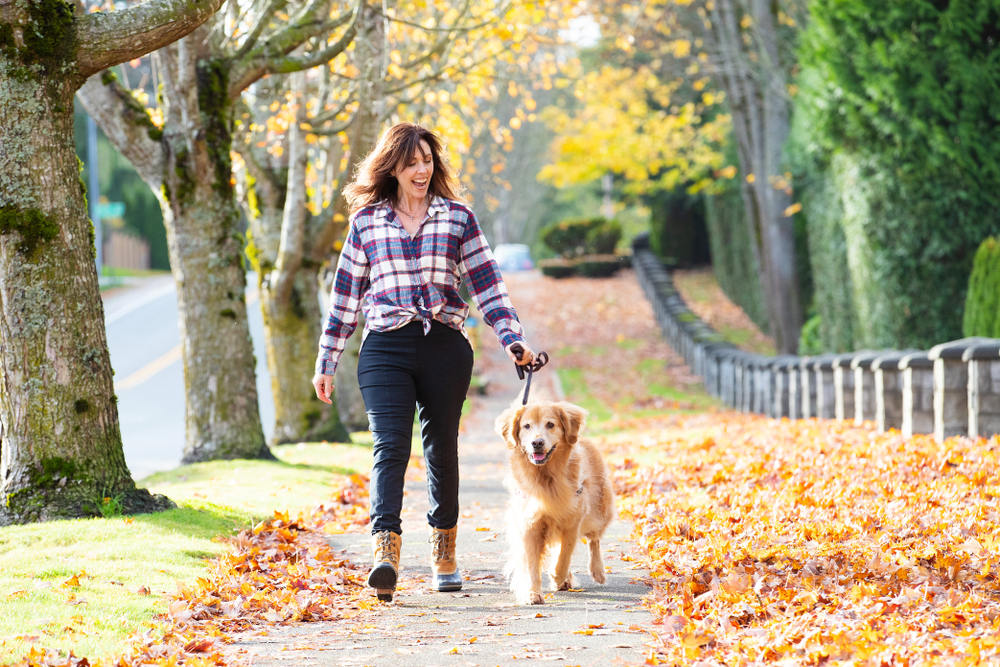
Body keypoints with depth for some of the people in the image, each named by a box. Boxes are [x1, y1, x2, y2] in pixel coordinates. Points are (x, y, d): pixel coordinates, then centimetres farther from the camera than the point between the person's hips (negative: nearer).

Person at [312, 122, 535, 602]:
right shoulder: (367, 221, 10)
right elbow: (346, 293, 14)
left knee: (442, 447, 9)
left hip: (445, 345, 1)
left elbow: (487, 286, 7)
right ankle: (385, 553, -28)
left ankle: (444, 554, 24)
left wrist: (512, 339, -5)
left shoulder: (458, 218, 9)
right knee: (389, 446, -15)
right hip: (385, 347, -1)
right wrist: (326, 363, 14)